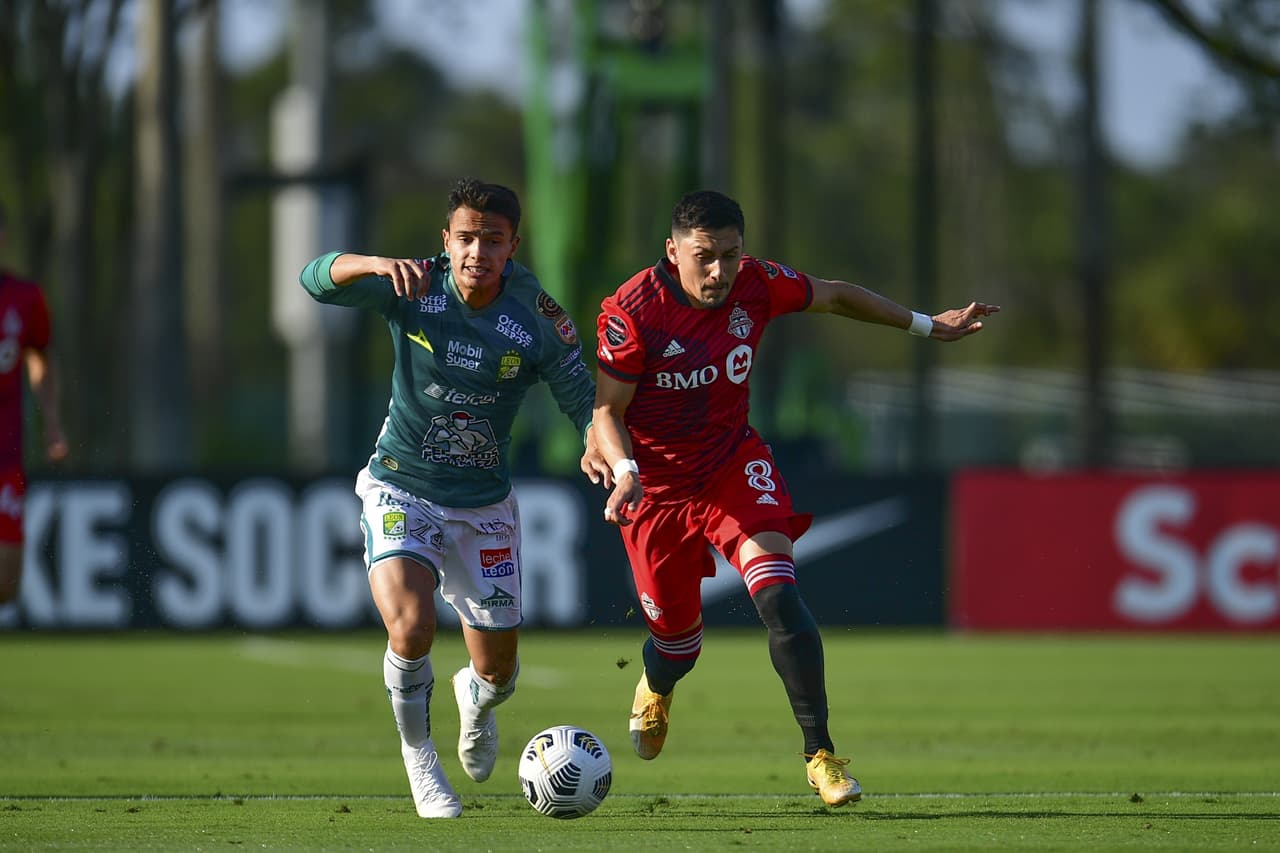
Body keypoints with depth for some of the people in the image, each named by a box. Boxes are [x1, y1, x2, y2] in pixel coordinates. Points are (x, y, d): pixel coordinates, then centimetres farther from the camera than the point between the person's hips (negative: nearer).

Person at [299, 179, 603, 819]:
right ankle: (418, 754, 2)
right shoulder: (415, 288, -15)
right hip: (400, 491, -2)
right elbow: (317, 279, -24)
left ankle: (476, 699, 49)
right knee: (412, 628, -26)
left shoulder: (539, 321, -14)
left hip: (484, 503, 2)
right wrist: (376, 264, -45)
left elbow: (587, 405, -6)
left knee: (498, 672, 8)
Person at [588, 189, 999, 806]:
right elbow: (607, 409, -16)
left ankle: (820, 752, -17)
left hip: (733, 465, 2)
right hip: (656, 484, -2)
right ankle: (656, 688, 51)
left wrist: (927, 325, 14)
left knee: (777, 594, -22)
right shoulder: (632, 311, -22)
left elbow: (834, 296, 7)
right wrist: (623, 468, -37)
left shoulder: (756, 285, -12)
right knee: (678, 634, 10)